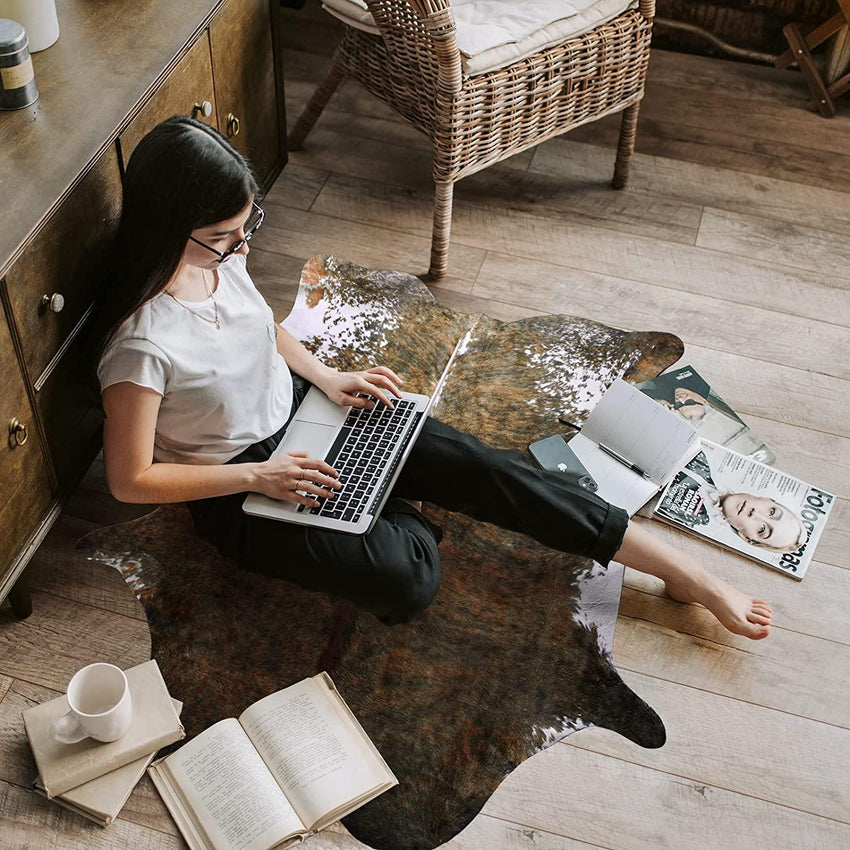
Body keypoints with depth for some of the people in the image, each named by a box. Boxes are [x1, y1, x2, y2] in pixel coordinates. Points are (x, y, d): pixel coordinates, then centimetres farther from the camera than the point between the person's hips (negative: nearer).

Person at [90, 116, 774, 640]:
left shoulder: (221, 249, -10)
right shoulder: (141, 344, -31)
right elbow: (131, 480, -20)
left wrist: (326, 376, -2)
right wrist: (257, 477, -22)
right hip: (237, 489, -6)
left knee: (477, 466, -10)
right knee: (409, 582, -27)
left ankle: (687, 574, -2)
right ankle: (398, 523, 13)